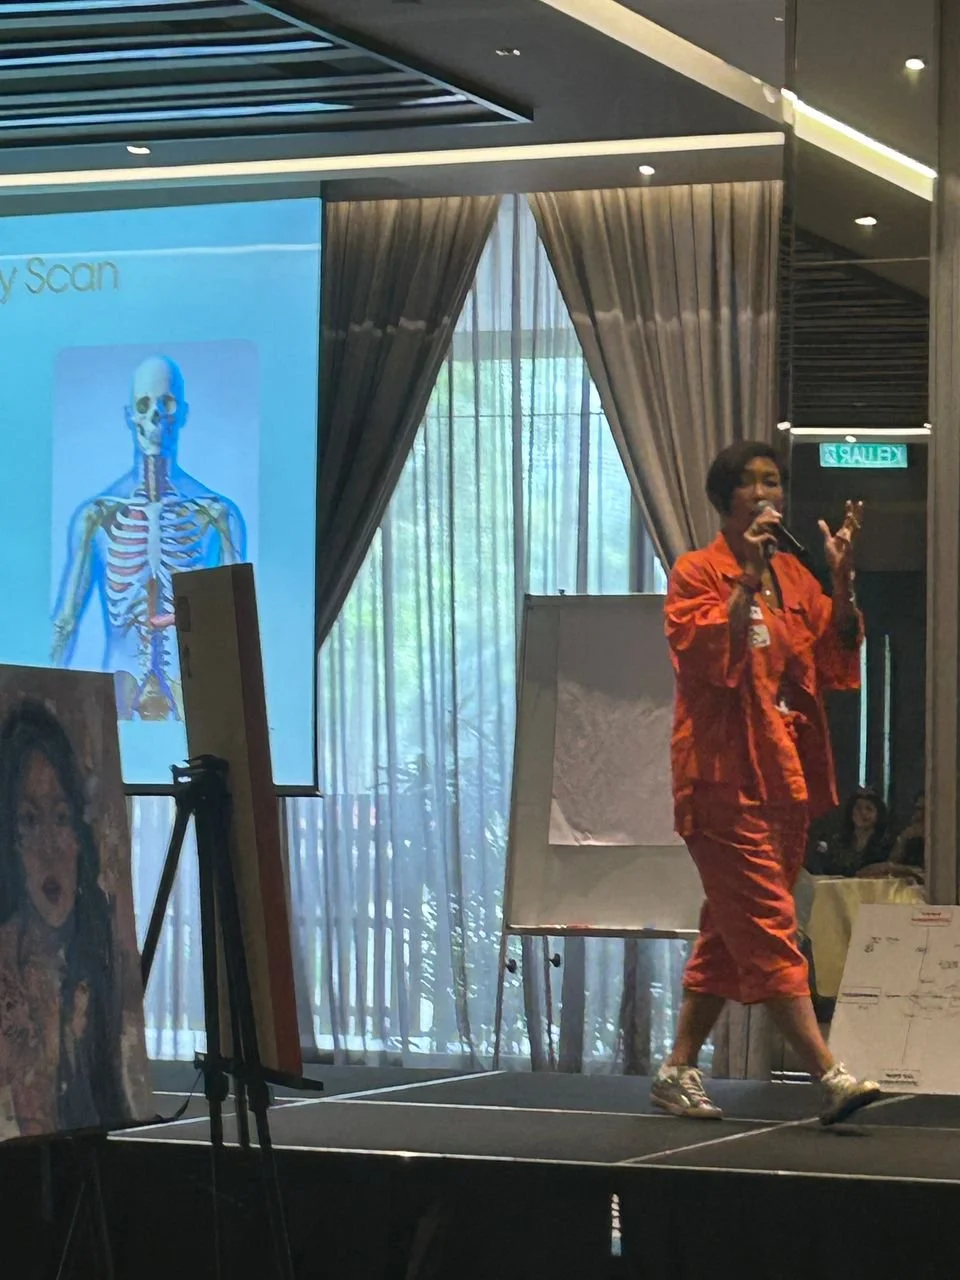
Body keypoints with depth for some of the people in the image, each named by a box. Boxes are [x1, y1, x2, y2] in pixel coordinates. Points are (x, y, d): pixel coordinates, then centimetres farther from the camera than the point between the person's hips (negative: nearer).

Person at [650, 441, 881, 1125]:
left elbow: (836, 664, 5)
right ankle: (829, 1076, -20)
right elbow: (707, 659, -18)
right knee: (768, 926, -13)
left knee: (730, 932, 10)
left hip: (786, 776, 7)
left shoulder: (795, 577, 14)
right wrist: (748, 576, -21)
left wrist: (842, 580, -6)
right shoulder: (697, 574, -3)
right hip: (726, 778, -7)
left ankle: (678, 1071, 18)